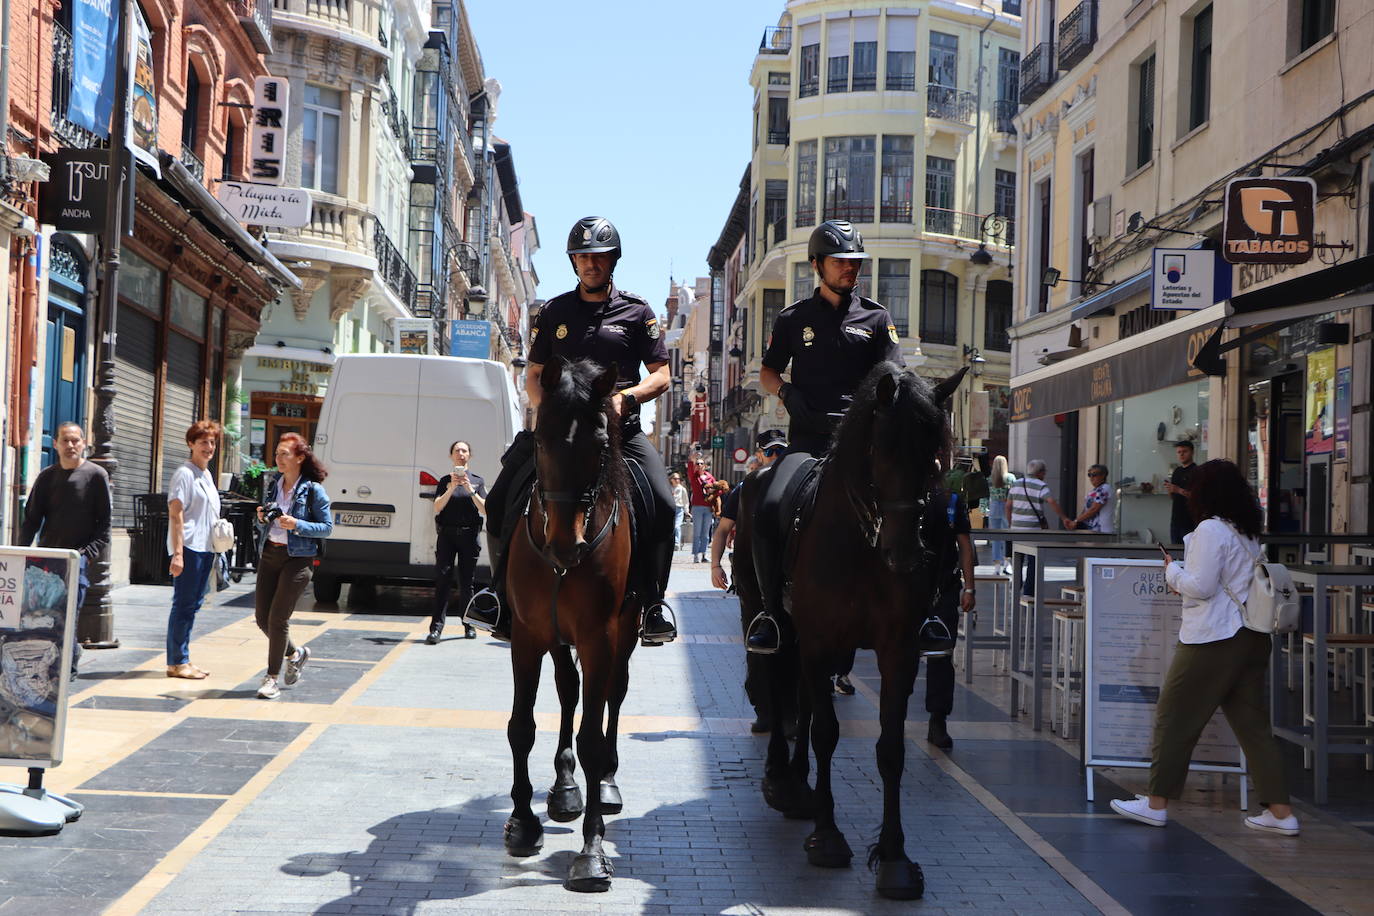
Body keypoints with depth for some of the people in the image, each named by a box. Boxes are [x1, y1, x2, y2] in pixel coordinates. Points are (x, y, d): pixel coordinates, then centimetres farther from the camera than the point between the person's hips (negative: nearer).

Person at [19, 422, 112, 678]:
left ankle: (68, 665, -6)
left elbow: (104, 522, 0)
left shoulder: (96, 475, 1)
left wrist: (90, 552, -10)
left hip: (79, 555, -4)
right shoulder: (47, 476, 12)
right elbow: (31, 518, 13)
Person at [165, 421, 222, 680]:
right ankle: (176, 663, -1)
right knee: (183, 605, -5)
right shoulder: (185, 473, -8)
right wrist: (178, 553, -20)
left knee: (192, 604, 11)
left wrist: (214, 551, 21)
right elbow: (176, 514, -14)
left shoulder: (207, 475, 18)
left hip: (205, 549, 9)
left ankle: (183, 660, 17)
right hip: (188, 548, -9)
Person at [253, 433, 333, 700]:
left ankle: (272, 679, 3)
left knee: (278, 618, -8)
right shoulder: (273, 485, 10)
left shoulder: (312, 490, -8)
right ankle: (294, 654, 33)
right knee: (262, 616, 6)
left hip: (297, 558, -6)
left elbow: (327, 527, -6)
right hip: (269, 554, 6)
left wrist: (297, 525, -19)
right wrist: (262, 517, -1)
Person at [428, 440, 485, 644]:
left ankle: (469, 626, 15)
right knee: (442, 579, -10)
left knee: (466, 582, 4)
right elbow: (437, 508, -2)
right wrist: (452, 488, -14)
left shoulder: (477, 480, 10)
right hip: (446, 534, 0)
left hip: (469, 535, 0)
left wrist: (470, 489, -11)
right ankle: (436, 628, -15)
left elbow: (485, 510, 0)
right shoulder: (445, 481, 10)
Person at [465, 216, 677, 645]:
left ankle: (653, 602, -13)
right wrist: (546, 409, -5)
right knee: (502, 499, -12)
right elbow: (534, 375, 16)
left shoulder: (637, 311, 8)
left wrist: (626, 397, -14)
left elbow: (661, 375, 5)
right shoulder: (555, 312, 13)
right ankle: (501, 587, 3)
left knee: (661, 504, -24)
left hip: (620, 428, -2)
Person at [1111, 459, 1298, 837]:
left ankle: (1156, 803, 9)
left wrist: (1173, 571, 0)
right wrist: (1183, 572, 18)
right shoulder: (1249, 533, 14)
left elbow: (1200, 586, -17)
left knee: (1175, 718, 3)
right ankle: (1280, 811, 7)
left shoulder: (1210, 530, -13)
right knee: (1253, 723, 9)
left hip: (1212, 640, -8)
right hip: (1251, 636, 8)